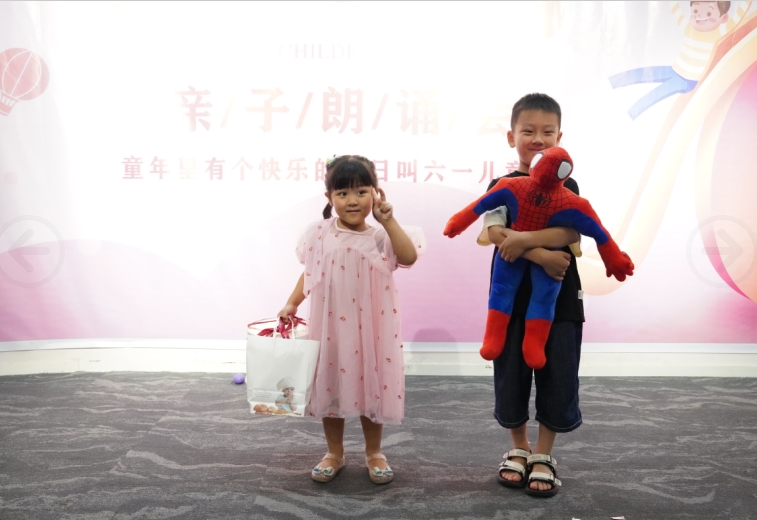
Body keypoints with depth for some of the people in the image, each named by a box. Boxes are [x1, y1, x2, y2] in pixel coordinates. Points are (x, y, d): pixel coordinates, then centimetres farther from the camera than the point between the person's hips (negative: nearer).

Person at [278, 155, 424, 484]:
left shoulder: (380, 237, -4)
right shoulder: (321, 235, 0)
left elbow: (409, 256, -22)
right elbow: (310, 274, 7)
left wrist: (388, 221, -22)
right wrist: (292, 303, -1)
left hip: (371, 327, -1)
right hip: (330, 325, 1)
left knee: (371, 385, 10)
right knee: (331, 385, 11)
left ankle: (374, 453, 29)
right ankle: (334, 452, 30)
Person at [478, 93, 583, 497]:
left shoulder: (566, 186, 4)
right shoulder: (502, 187, 2)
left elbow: (569, 231, -13)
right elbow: (495, 233, -14)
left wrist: (523, 240, -26)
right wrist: (540, 255, -25)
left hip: (559, 297, 1)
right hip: (511, 295, 0)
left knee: (557, 376, 5)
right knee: (511, 374, 8)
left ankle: (543, 455, 23)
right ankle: (518, 449, 29)